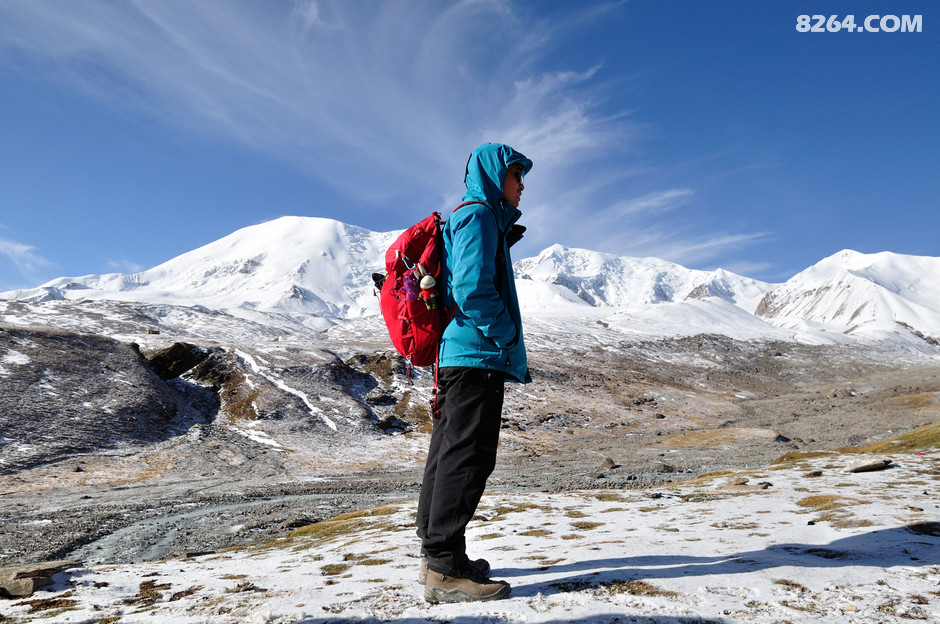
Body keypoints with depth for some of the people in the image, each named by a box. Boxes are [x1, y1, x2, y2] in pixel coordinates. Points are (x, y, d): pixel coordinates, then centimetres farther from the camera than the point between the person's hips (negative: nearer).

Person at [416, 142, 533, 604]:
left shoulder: (463, 220, 25)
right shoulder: (478, 215, -7)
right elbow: (474, 290, -18)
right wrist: (509, 339, -11)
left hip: (455, 355, 11)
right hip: (476, 355, -11)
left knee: (449, 450, 12)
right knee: (468, 453, -9)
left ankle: (434, 553, 21)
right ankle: (445, 569, -4)